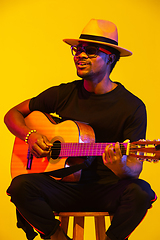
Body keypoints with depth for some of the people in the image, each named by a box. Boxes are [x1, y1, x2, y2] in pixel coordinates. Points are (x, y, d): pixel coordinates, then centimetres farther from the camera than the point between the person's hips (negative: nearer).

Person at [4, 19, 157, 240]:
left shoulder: (133, 107, -4)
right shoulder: (64, 94, 6)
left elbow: (135, 168, -9)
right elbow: (13, 114, 16)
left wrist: (122, 168, -34)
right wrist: (30, 136, -6)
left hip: (106, 189, -2)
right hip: (64, 186, 2)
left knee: (139, 192, -34)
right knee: (21, 185, -28)